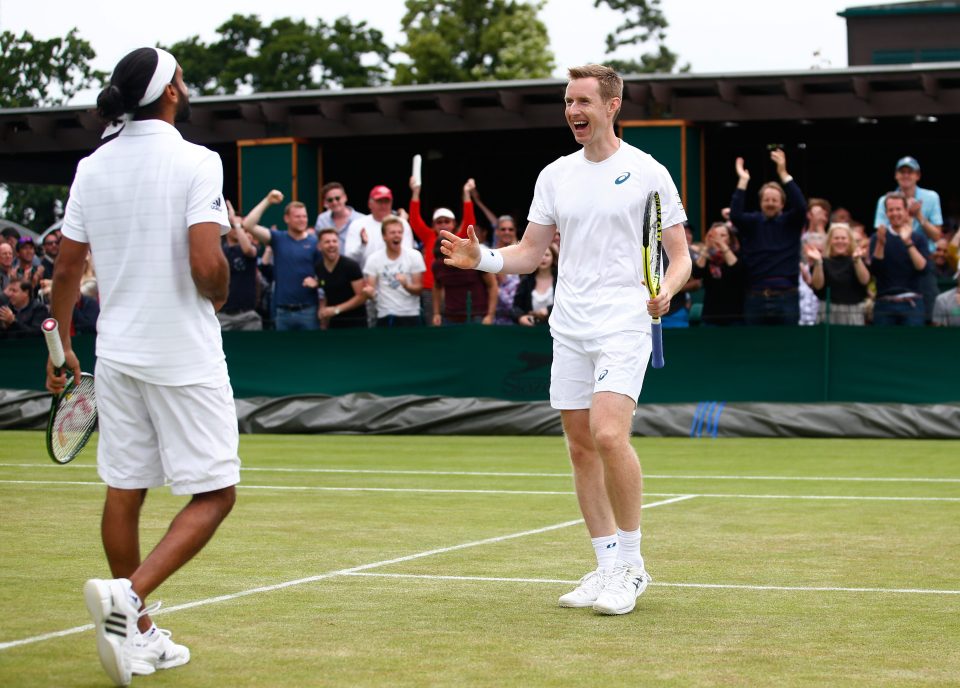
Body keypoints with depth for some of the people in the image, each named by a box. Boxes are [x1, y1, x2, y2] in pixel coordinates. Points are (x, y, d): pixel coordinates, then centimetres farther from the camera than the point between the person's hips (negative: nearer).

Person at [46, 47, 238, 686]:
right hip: (186, 355, -6)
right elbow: (207, 263, -21)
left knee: (125, 491, 12)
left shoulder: (92, 168, 4)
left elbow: (67, 267, 7)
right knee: (214, 494, 1)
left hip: (118, 353, 6)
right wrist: (218, 298, 1)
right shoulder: (195, 162, -13)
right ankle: (127, 592, -17)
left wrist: (62, 344, 19)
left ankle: (138, 634, 18)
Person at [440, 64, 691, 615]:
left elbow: (681, 254, -1)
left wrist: (667, 290, -21)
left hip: (624, 326, -6)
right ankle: (608, 567, 15)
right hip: (569, 329, 6)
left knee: (609, 434, -20)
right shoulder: (555, 176, 11)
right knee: (581, 446, 6)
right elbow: (530, 253, 15)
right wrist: (481, 258, -3)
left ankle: (632, 564, -6)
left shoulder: (647, 173, -3)